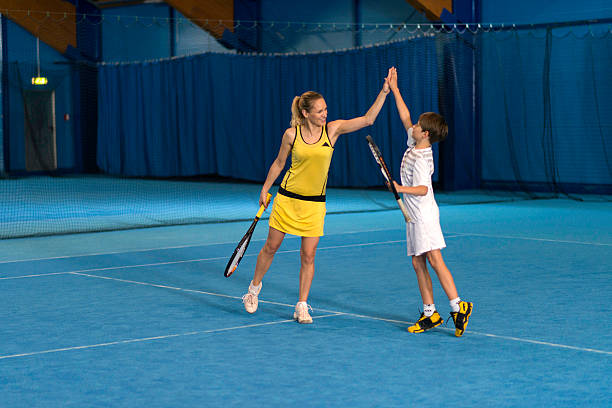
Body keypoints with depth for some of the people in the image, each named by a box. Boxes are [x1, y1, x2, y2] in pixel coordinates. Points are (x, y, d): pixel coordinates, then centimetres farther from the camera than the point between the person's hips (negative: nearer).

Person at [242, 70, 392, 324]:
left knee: (308, 255, -1)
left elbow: (368, 119, -9)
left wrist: (384, 92, -17)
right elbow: (279, 163, 7)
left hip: (315, 203, 1)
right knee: (271, 246, 9)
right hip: (287, 198, 0)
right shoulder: (291, 134, -8)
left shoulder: (332, 129, -6)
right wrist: (265, 189, 11)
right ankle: (254, 288, 33)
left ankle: (302, 307, 8)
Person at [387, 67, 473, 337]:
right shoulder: (414, 145, 9)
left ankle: (458, 306, -14)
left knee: (434, 260, -15)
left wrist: (401, 188, -38)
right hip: (414, 216, 10)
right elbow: (405, 117, 19)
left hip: (425, 215, -9)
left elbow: (422, 189, -25)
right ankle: (430, 313, 10)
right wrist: (394, 89, 21)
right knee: (418, 264, 7)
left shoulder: (420, 159, -16)